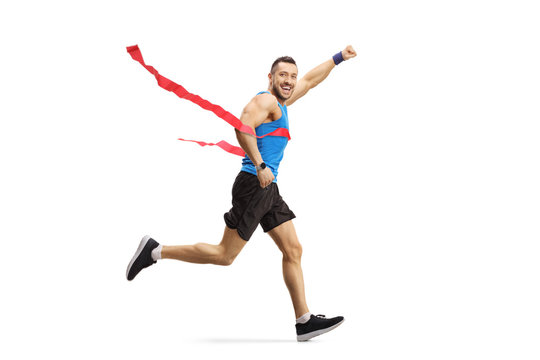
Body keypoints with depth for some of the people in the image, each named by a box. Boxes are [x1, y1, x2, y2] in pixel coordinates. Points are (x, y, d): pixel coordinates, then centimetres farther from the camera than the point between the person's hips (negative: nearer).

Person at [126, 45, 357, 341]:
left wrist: (338, 58, 39)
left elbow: (310, 80, 35)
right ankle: (155, 251, 2)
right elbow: (243, 128, -26)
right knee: (224, 255, -7)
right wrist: (260, 165, -29)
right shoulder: (265, 100, -8)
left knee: (293, 251, 5)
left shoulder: (281, 102, 20)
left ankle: (304, 321, 7)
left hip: (269, 190, 10)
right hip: (253, 186, -10)